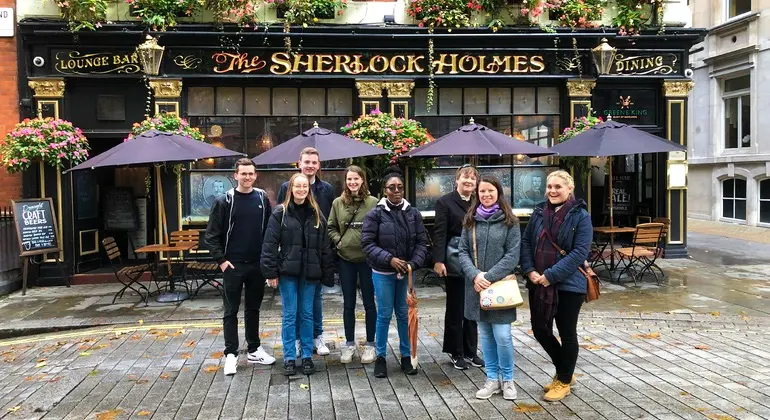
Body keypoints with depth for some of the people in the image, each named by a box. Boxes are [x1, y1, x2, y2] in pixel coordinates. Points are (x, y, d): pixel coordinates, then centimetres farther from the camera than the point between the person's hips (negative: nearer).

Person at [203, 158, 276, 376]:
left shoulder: (263, 199, 4)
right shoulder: (224, 201, -5)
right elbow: (211, 235, -4)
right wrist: (221, 260, -10)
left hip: (257, 265, 3)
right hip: (233, 266, -3)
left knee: (253, 309, 14)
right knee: (231, 311, 4)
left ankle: (254, 350, 24)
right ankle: (231, 354, 10)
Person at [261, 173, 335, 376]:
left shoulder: (316, 215, 7)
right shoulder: (280, 213, -2)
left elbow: (325, 247, 7)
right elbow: (270, 245, -5)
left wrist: (327, 274, 3)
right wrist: (271, 272, -10)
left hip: (309, 272, 2)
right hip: (288, 272, -2)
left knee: (307, 314, 9)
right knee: (289, 315, 3)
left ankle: (307, 356, 19)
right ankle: (289, 358, 13)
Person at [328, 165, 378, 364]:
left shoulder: (373, 203, -7)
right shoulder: (338, 203, 2)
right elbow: (331, 227, 11)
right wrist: (338, 241, -5)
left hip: (367, 258, -2)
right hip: (346, 259, 3)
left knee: (369, 303, 8)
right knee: (348, 304, 11)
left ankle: (370, 344, 20)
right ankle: (349, 344, 23)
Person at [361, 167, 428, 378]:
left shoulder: (413, 214, 1)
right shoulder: (375, 214, -7)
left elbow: (422, 242, 2)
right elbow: (367, 243, -9)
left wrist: (413, 264, -13)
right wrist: (389, 259, -18)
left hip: (407, 272, 2)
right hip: (383, 273, -2)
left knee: (404, 314, 11)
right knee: (384, 315, 5)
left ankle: (406, 356, 23)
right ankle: (380, 357, 19)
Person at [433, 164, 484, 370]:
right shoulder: (445, 202, -2)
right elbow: (440, 233, -8)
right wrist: (438, 260, -16)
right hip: (454, 261, -4)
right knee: (455, 307, 6)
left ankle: (470, 351, 22)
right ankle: (456, 352, 17)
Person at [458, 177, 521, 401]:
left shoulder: (509, 221, -3)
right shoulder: (470, 221, 6)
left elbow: (512, 255, -8)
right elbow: (463, 252, 4)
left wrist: (490, 277, -16)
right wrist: (475, 275, -13)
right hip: (476, 285, 3)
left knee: (502, 335, -4)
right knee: (485, 334, 11)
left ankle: (507, 379, 16)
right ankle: (492, 379, 23)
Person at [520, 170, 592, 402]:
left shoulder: (580, 216, -9)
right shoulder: (539, 212, 6)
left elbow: (580, 252, -15)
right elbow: (526, 242, 8)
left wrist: (551, 275, -19)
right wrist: (530, 271, -8)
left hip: (568, 284, -5)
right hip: (538, 284, 5)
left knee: (567, 333, 8)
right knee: (540, 330, 11)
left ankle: (564, 381, 26)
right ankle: (564, 372, 34)